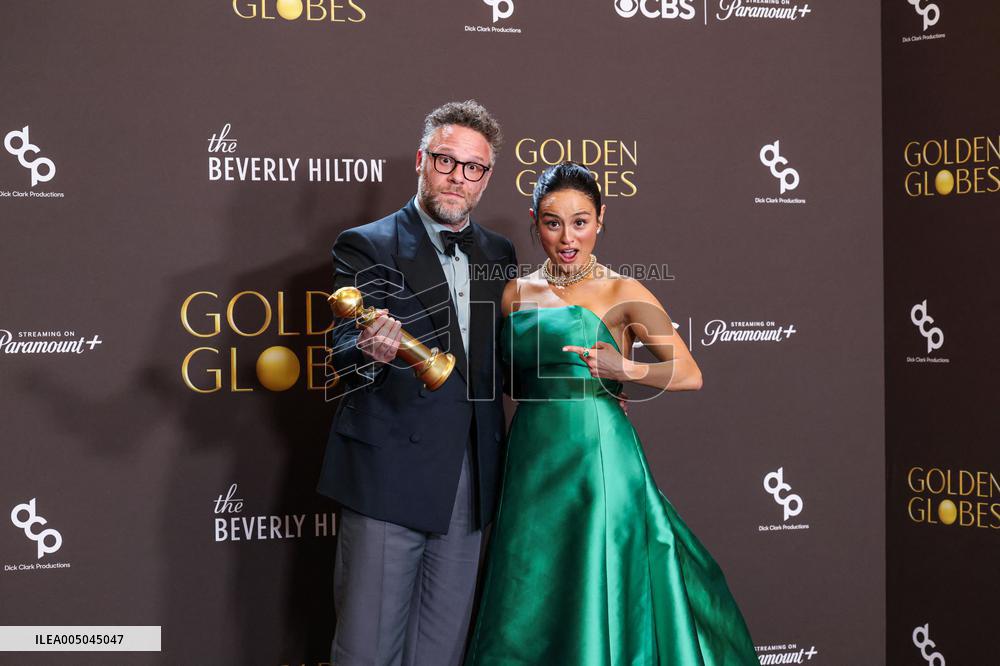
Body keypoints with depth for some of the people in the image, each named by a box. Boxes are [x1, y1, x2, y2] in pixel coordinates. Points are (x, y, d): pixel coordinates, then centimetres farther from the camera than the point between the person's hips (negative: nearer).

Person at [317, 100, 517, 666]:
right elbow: (342, 351, -13)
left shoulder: (499, 254, 13)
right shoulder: (366, 247, -3)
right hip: (388, 477, -5)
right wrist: (370, 351, -35)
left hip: (470, 484, 5)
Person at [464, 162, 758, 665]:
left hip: (596, 458, -4)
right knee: (528, 601, 8)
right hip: (532, 458, 5)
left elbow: (690, 375, -7)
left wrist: (622, 369, -20)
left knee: (595, 598, -2)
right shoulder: (517, 293, 11)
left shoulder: (622, 294, -3)